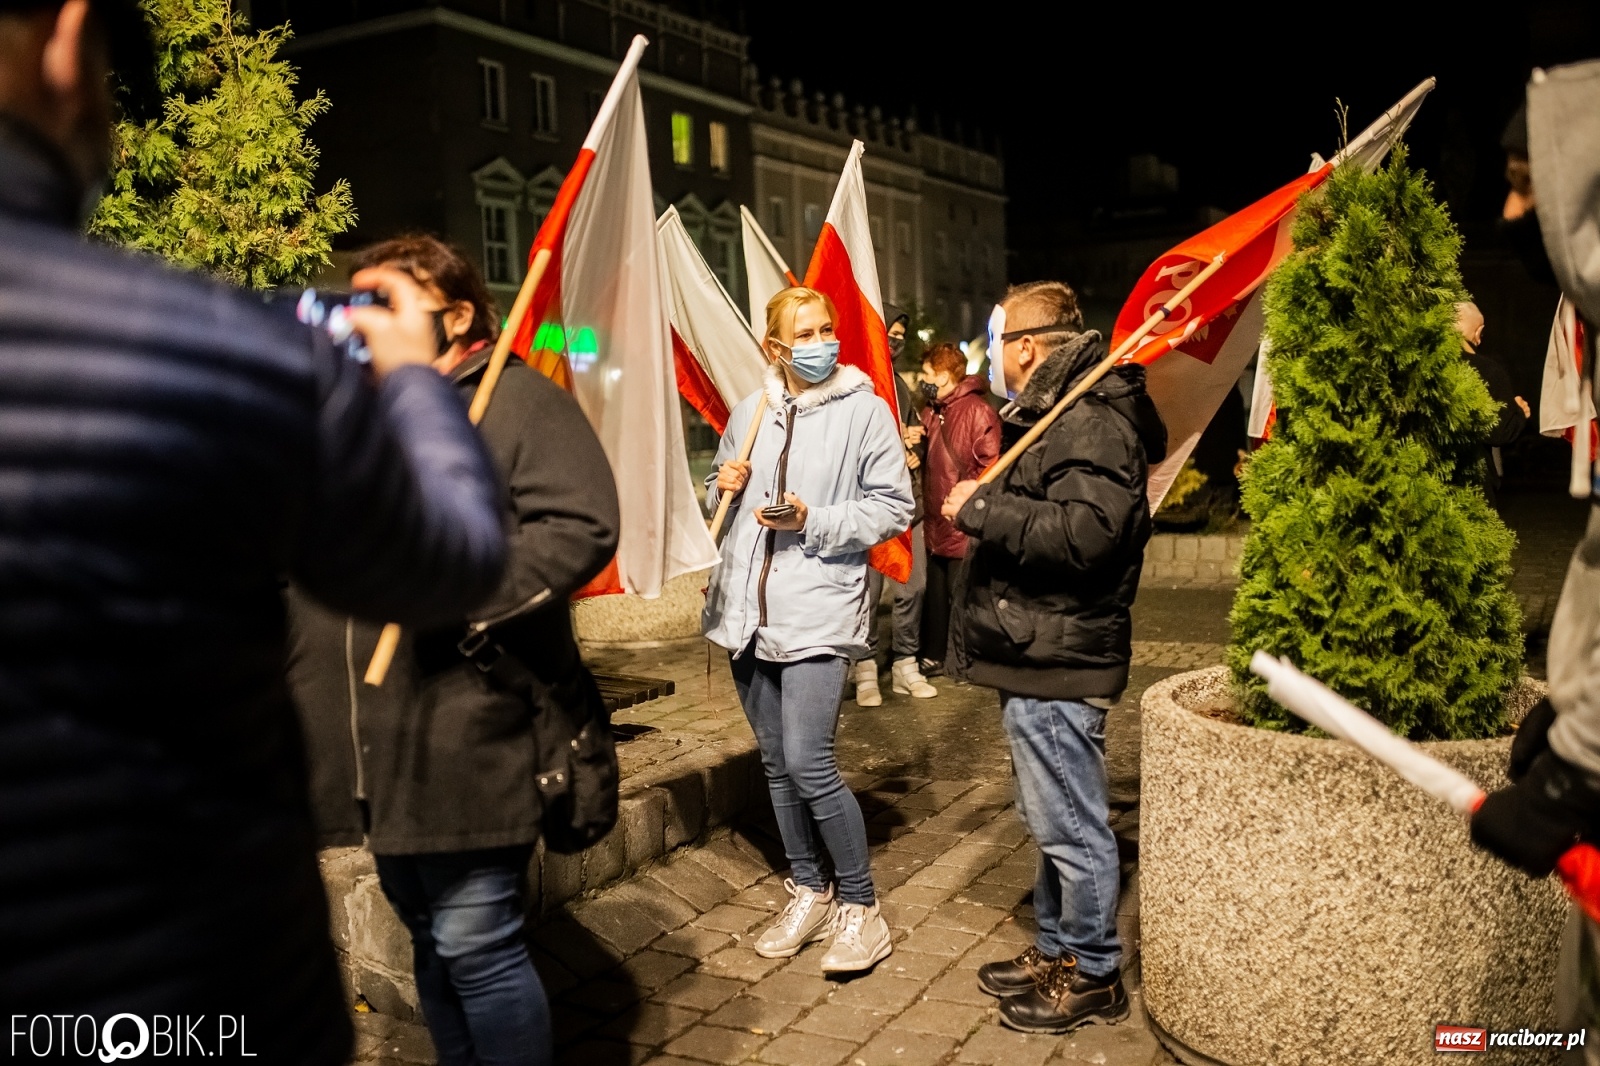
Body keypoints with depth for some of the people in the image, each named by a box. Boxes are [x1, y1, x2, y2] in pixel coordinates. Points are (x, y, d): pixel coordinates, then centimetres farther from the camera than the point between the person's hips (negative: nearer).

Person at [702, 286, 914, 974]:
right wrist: (725, 486, 0)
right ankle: (808, 892, 30)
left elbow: (894, 507, -6)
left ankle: (859, 906, 6)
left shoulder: (864, 410, -4)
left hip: (819, 611, -6)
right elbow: (721, 498, 23)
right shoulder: (750, 412, 10)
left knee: (808, 763, -13)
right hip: (749, 609, 6)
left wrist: (813, 521, -16)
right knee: (776, 762, 13)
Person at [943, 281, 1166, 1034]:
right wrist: (984, 509, 14)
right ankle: (1056, 951, 34)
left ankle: (1092, 976, 16)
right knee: (1050, 820, 20)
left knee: (1070, 827, 1)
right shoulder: (1053, 414, 17)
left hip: (1058, 664, -11)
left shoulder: (1092, 424, -17)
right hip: (1034, 657, 11)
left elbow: (1085, 532, -30)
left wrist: (983, 508, -24)